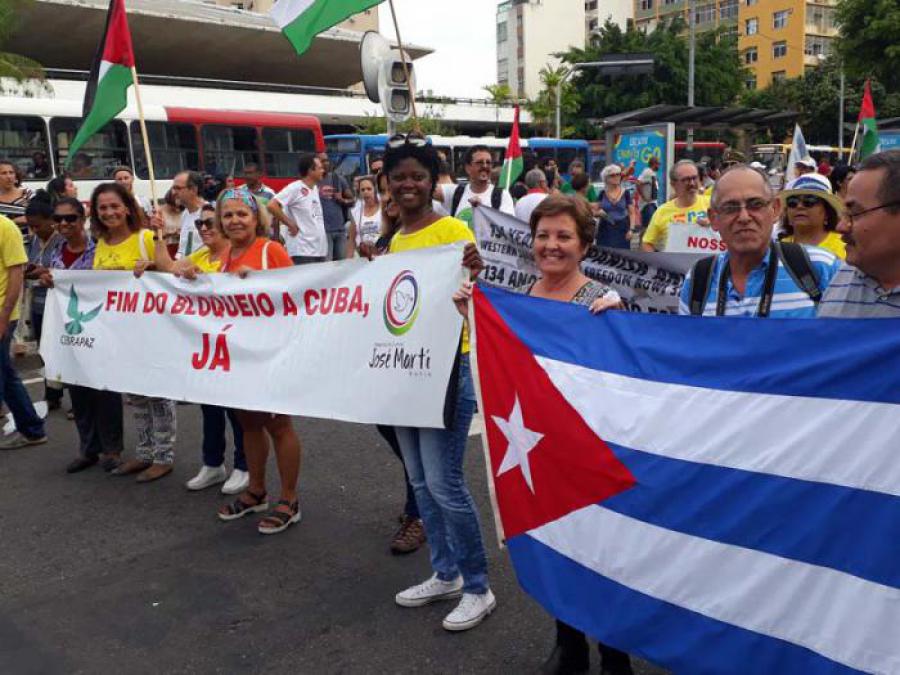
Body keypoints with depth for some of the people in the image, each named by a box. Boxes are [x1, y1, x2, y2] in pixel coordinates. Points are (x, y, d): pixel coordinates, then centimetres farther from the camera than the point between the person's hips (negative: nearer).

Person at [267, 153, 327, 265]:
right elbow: (272, 205, -20)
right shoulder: (295, 188, -11)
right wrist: (291, 224, -15)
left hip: (320, 251, 9)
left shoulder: (315, 188, 14)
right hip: (302, 252, -8)